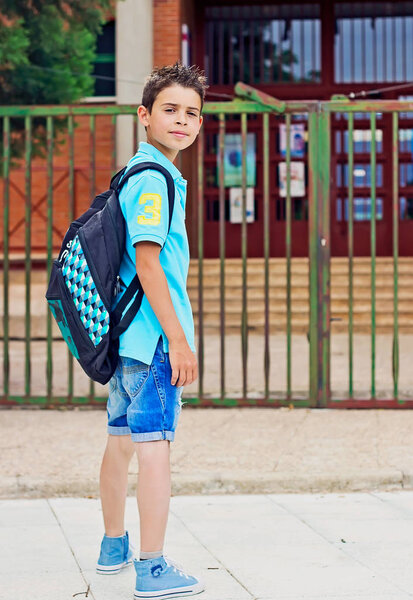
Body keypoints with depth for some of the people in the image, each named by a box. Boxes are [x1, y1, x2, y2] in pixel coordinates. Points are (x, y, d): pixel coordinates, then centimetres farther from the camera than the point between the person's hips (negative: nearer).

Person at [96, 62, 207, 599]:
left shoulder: (135, 174, 17)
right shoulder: (155, 178, -13)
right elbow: (146, 262, -20)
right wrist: (178, 340, -20)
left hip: (125, 332, 10)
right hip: (154, 334, -10)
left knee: (122, 440, 18)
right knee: (155, 446, -7)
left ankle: (114, 546, 32)